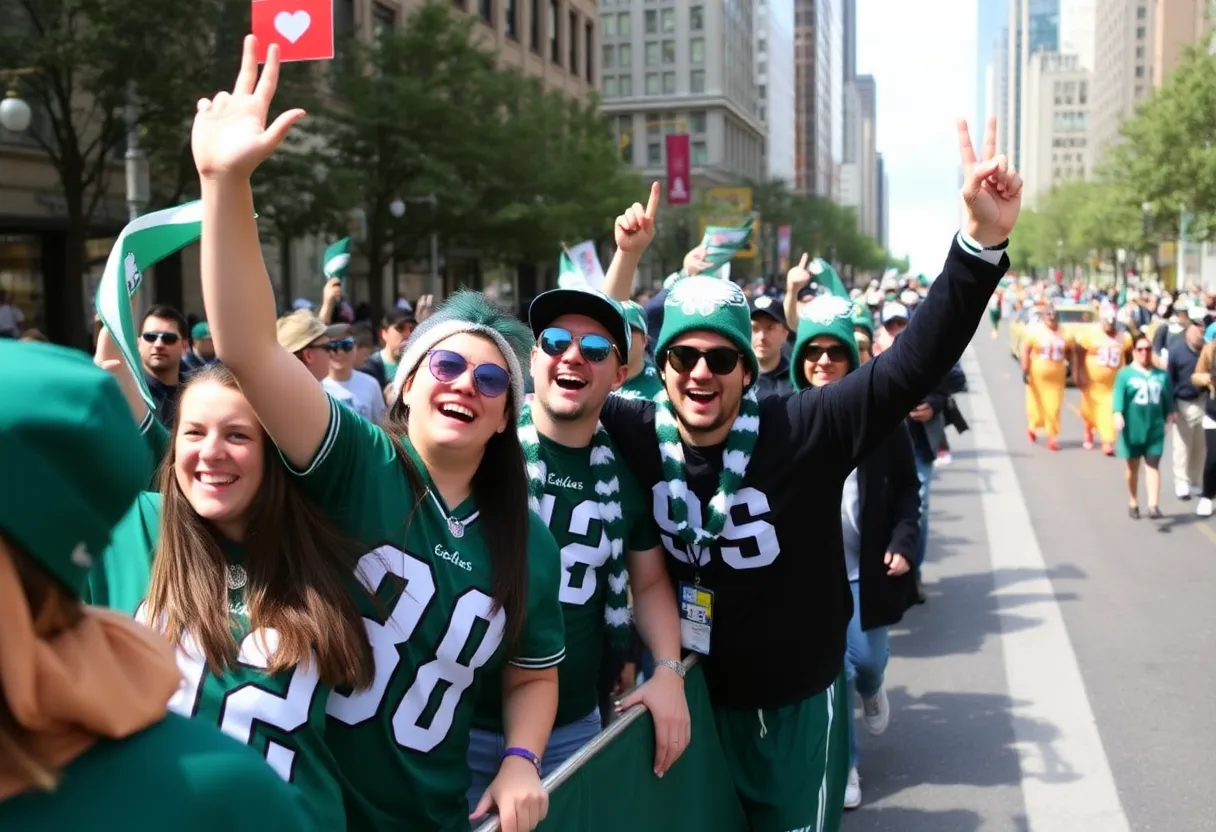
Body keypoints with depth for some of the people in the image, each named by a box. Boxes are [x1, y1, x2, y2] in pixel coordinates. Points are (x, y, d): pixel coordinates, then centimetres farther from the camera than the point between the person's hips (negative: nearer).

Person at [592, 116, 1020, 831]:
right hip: (694, 698, 2)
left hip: (798, 705, -2)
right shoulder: (641, 436, -11)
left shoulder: (803, 429, -20)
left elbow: (919, 361, -25)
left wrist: (983, 239, -36)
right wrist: (627, 260, -11)